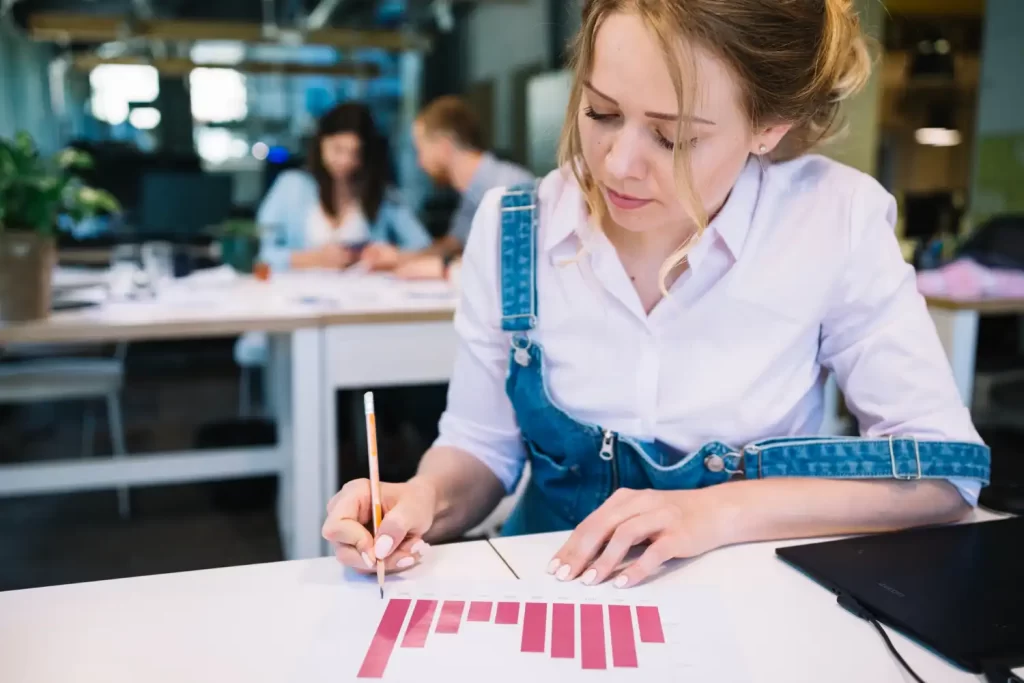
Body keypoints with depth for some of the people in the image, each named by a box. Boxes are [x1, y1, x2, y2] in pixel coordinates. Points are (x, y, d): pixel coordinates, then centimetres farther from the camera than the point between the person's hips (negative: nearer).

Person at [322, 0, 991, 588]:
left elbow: (945, 468, -10)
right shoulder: (510, 229, -8)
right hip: (552, 593, 1)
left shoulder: (838, 220, -13)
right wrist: (429, 498, -20)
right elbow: (480, 446, 1)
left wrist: (722, 511, -20)